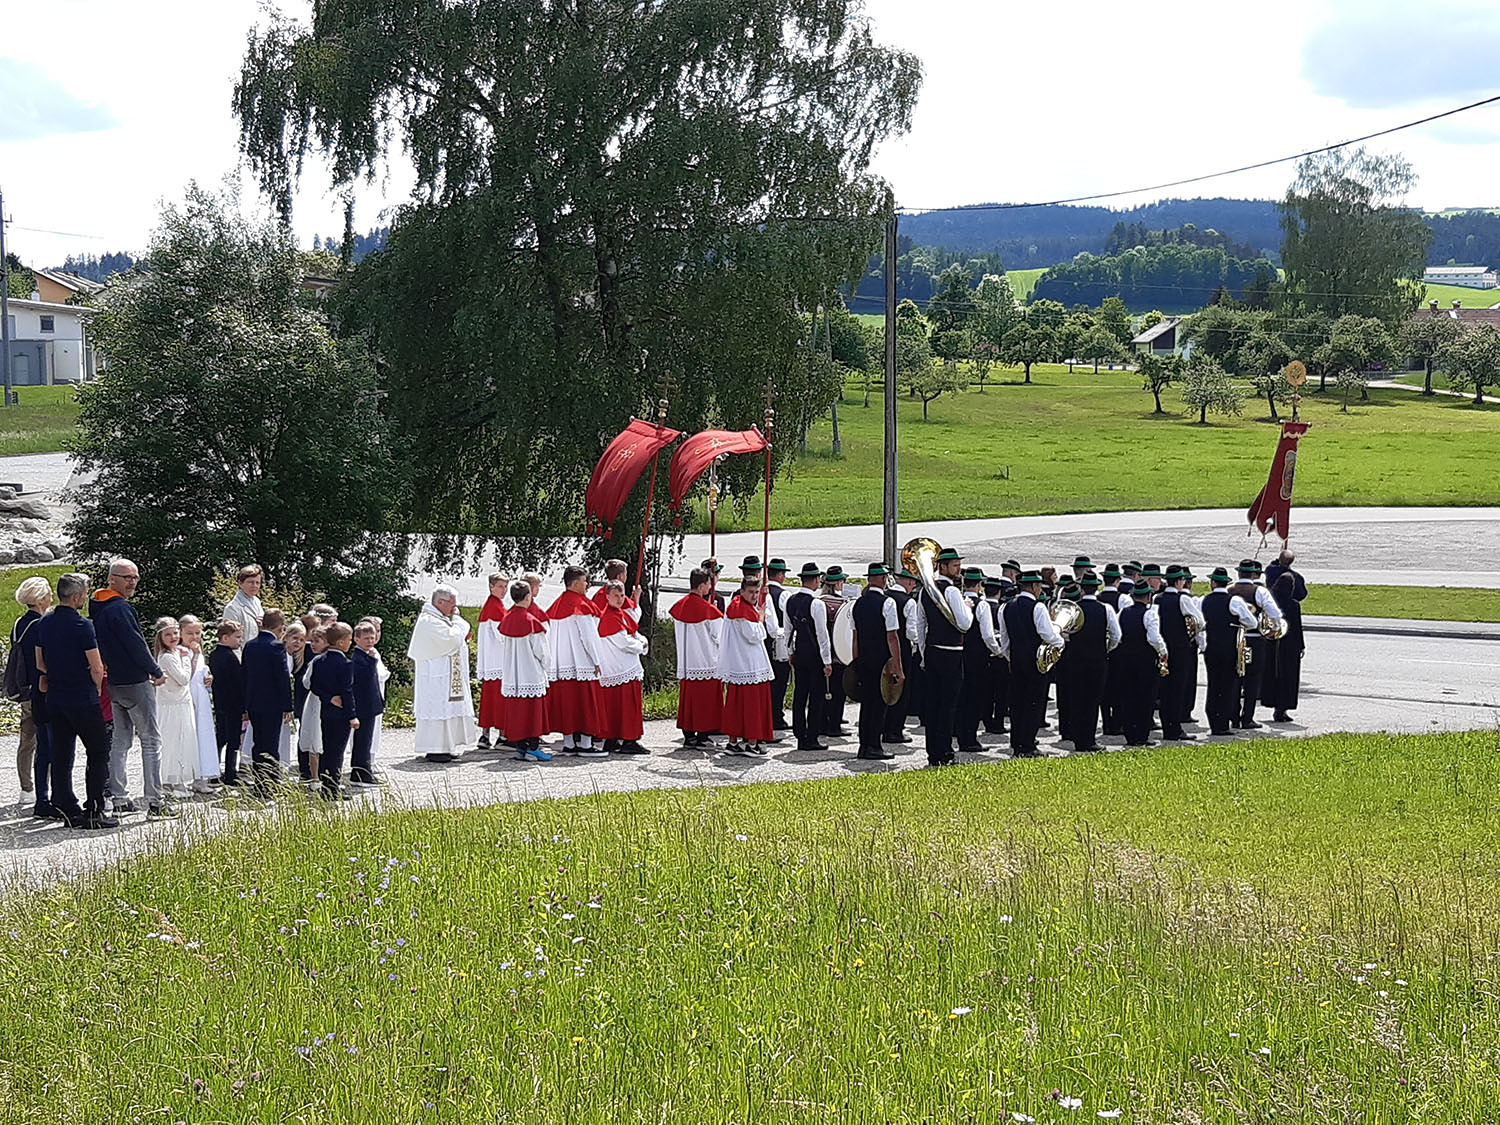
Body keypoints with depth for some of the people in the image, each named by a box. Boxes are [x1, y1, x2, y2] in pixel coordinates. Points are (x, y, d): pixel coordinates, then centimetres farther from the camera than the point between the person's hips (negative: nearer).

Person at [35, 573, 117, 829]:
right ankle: (94, 811, -2)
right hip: (83, 700, -7)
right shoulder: (82, 625, -16)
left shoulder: (44, 624, 6)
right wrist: (96, 689, 2)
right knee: (98, 753, 2)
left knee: (61, 756, 9)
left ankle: (69, 810, 11)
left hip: (54, 700, 7)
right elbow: (97, 667, -16)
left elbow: (40, 664, 14)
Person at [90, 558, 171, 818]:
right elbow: (136, 644, -19)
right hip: (135, 683, -9)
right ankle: (155, 802, -7)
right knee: (151, 741, -5)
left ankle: (120, 799, 15)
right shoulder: (121, 608, -18)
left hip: (114, 684, 9)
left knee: (121, 741, 14)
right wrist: (156, 672, -8)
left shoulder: (98, 609, 10)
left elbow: (100, 647, 17)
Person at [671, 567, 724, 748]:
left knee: (687, 697, 12)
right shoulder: (708, 609, -15)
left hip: (685, 662, 6)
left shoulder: (679, 606, 2)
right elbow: (719, 636, -8)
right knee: (704, 699, 1)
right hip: (706, 661, -6)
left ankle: (688, 735, 15)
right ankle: (702, 737, 2)